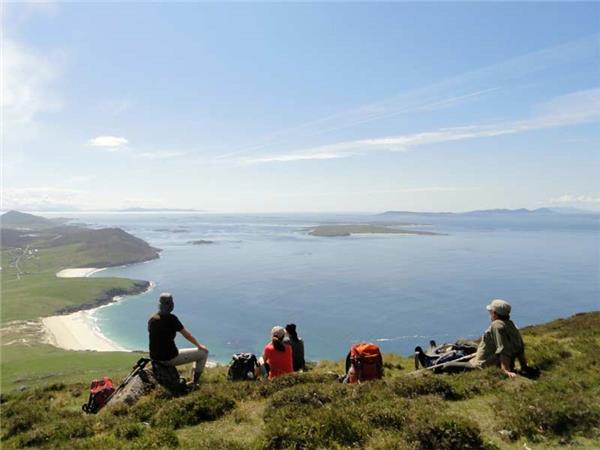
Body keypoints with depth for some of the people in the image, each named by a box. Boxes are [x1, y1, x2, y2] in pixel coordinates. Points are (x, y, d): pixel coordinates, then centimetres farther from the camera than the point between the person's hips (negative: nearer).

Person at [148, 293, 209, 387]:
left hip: (155, 357, 7)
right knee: (204, 352, 5)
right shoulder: (171, 318, -18)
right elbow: (187, 335, -8)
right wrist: (199, 345, 9)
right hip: (170, 358, -7)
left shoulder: (151, 320, 2)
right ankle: (194, 382, 13)